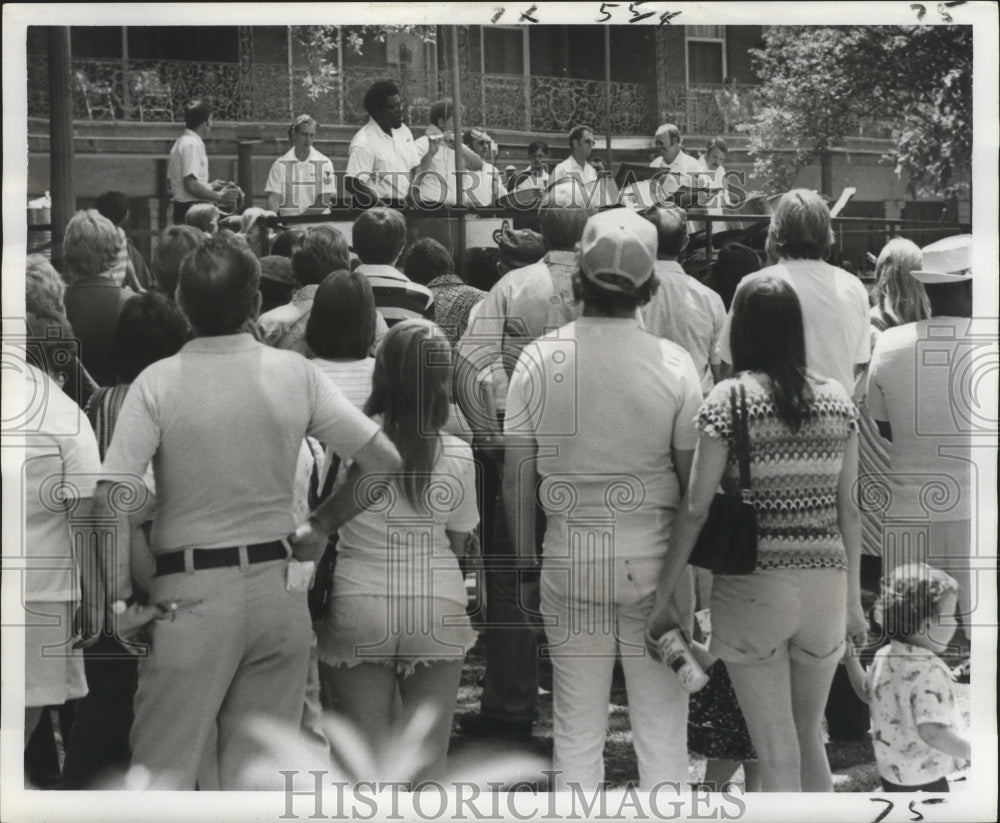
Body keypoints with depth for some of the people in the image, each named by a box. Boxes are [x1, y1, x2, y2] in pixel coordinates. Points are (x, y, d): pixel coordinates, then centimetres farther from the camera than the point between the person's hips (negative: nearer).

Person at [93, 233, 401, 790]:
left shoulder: (158, 383, -8)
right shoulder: (295, 374, -2)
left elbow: (110, 499, -15)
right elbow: (385, 461, -2)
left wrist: (120, 595, -4)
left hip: (192, 594, -2)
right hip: (279, 587, 3)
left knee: (161, 766, 5)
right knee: (258, 767, 10)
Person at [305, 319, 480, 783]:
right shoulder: (455, 456, -7)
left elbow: (319, 524, -5)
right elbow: (460, 545, 2)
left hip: (359, 608, 0)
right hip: (437, 610, 1)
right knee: (428, 766, 11)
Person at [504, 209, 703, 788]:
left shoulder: (538, 360, -6)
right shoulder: (674, 365, -10)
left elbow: (518, 480, -1)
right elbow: (694, 479, -4)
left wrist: (526, 562, 10)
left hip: (571, 558, 1)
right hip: (655, 557, -1)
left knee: (576, 730, 10)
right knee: (662, 726, 9)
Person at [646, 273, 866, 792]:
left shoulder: (729, 398, -8)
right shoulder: (837, 400, 4)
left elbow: (695, 510, -9)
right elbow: (848, 508, 8)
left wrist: (664, 601, -3)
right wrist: (853, 598, 18)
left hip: (753, 589, -4)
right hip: (825, 588, 4)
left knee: (778, 756, 3)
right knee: (810, 741, 21)